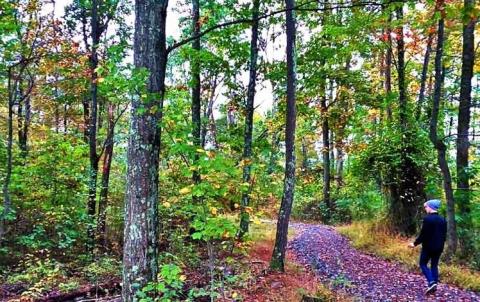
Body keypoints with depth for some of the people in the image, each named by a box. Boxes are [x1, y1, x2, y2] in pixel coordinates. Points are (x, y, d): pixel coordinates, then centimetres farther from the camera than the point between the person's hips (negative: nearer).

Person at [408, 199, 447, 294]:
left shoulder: (427, 218, -18)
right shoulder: (442, 219, 4)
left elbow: (423, 234, -18)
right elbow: (444, 235, 11)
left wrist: (415, 243, -7)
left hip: (428, 247, -6)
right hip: (439, 247, 7)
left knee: (423, 264, 7)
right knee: (434, 265, 14)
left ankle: (431, 282, -8)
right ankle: (434, 285, 16)